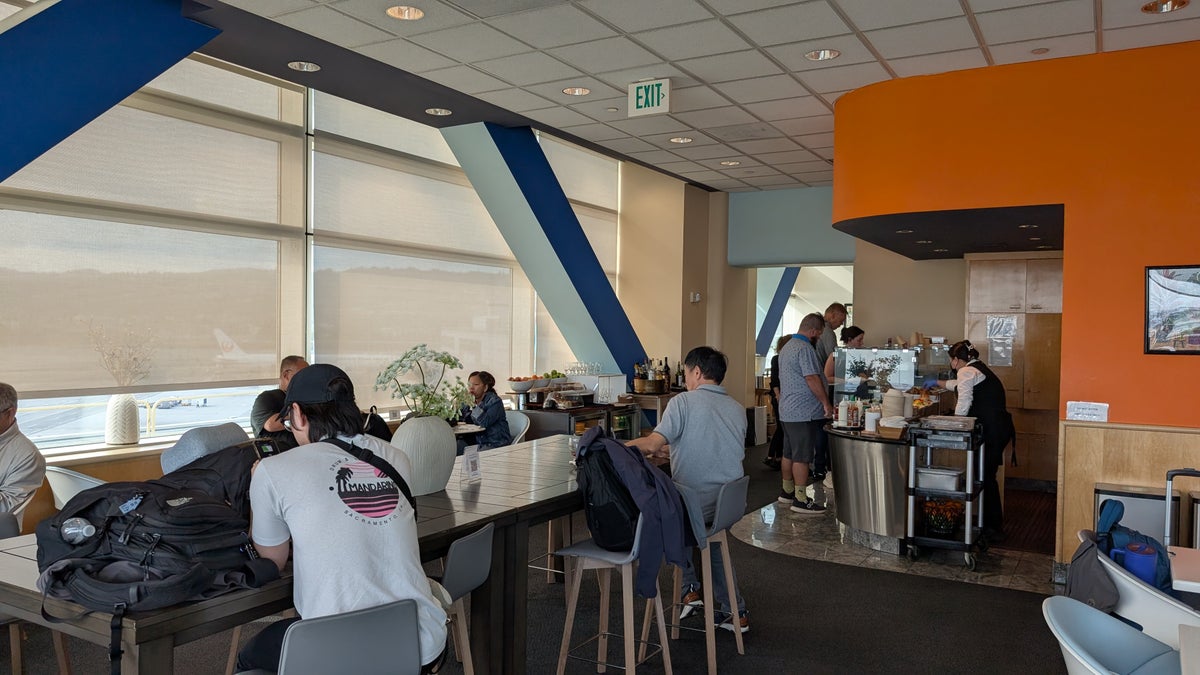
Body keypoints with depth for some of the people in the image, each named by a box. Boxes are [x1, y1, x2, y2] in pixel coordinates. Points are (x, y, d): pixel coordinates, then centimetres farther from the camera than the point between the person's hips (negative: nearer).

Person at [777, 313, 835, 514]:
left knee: (789, 454, 16)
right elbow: (812, 379, -21)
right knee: (802, 457, -6)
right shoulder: (805, 348, -16)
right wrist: (826, 403, -14)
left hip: (787, 411, 10)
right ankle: (800, 500, -3)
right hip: (803, 412, -10)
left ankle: (787, 492, 25)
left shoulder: (787, 347, 17)